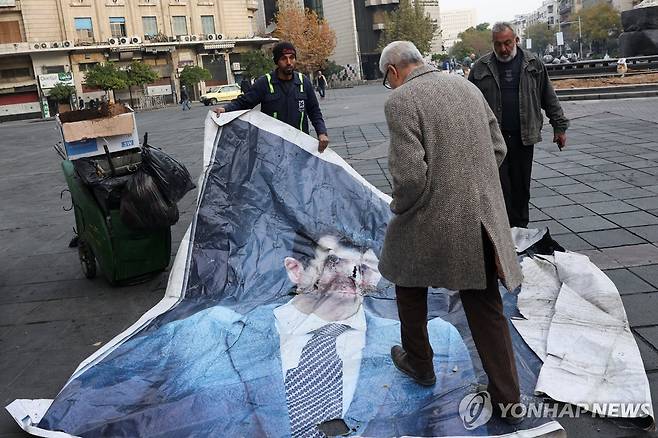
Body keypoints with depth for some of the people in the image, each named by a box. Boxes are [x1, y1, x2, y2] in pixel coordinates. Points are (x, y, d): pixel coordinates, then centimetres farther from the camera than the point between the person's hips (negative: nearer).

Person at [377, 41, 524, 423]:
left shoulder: (401, 101, -14)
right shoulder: (468, 87, 8)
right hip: (482, 217, 6)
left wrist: (400, 209, -3)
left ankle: (419, 363, 39)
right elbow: (498, 148, 12)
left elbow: (410, 175, -21)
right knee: (486, 306, 14)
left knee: (410, 285, 22)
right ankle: (507, 396, 20)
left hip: (431, 220, -5)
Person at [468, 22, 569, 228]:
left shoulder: (533, 64, 7)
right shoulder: (481, 68, 3)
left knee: (521, 188, 9)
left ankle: (521, 228, 22)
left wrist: (559, 126, 11)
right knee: (500, 188, -6)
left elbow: (549, 98, 12)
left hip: (524, 137, 2)